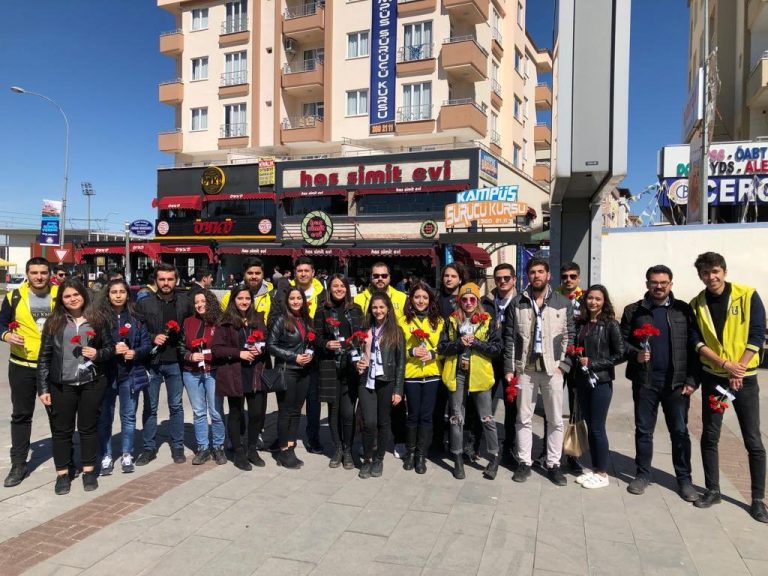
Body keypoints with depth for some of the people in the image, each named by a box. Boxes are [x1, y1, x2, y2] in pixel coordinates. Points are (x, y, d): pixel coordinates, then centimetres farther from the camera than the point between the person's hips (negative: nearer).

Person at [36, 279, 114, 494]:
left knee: (88, 427, 9)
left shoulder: (96, 320, 4)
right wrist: (43, 388, -2)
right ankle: (62, 474, 20)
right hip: (61, 385, 0)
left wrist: (99, 354, -13)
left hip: (92, 384, 0)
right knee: (61, 429, 7)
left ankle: (89, 471, 21)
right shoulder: (54, 322, 2)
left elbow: (110, 347, 10)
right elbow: (44, 356, 2)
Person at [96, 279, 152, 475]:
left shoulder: (136, 316, 4)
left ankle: (126, 455, 22)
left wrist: (135, 353, -13)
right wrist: (112, 350, -16)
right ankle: (106, 456, 19)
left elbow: (146, 344, 6)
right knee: (105, 416, 6)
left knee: (128, 416, 10)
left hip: (131, 374, 2)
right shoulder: (100, 316, -3)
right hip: (106, 373, -1)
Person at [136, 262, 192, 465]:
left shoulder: (184, 302, 3)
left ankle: (177, 447, 20)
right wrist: (152, 338, -14)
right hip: (152, 361, 0)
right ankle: (149, 448, 20)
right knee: (150, 407, 8)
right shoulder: (144, 303, 1)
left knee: (176, 406, 10)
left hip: (175, 362, 0)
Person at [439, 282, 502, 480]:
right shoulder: (452, 321, 6)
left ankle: (494, 458, 18)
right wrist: (459, 343, -15)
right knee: (456, 418, 9)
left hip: (479, 375, -2)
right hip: (457, 374, 2)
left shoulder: (488, 321, 2)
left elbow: (497, 348, -4)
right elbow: (442, 347, 1)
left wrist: (475, 342, -16)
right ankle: (458, 459, 21)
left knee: (487, 418, 3)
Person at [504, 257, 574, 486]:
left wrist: (563, 365, -6)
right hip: (525, 368, 0)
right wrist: (509, 368, -2)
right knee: (523, 418, 8)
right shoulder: (517, 302, 2)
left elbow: (569, 336, 4)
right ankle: (524, 462, 20)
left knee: (556, 420, 7)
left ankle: (553, 464, 20)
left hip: (553, 368, 0)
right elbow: (510, 337, 2)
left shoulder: (563, 303, 3)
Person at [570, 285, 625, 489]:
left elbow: (620, 355, -10)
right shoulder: (581, 323, 8)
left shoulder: (610, 324, -7)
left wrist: (593, 363, -13)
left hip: (601, 382, -5)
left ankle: (603, 474, 14)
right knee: (590, 427, 11)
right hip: (582, 381, 5)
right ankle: (595, 469, 23)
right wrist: (574, 382, 8)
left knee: (597, 428, 1)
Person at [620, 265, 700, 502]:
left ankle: (684, 479, 20)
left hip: (676, 381, 0)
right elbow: (622, 341, 6)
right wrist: (635, 353, -14)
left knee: (680, 431, 6)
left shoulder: (684, 310, 3)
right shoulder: (633, 311, 4)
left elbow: (694, 346, 1)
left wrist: (692, 380, -5)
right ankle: (642, 475, 22)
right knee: (643, 430, 9)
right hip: (645, 380, 1)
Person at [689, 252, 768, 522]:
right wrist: (725, 364, -16)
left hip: (745, 378, -2)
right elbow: (698, 342, -2)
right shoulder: (696, 304, 0)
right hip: (713, 377, 2)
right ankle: (712, 490, 19)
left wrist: (738, 370, -13)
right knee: (709, 437, 6)